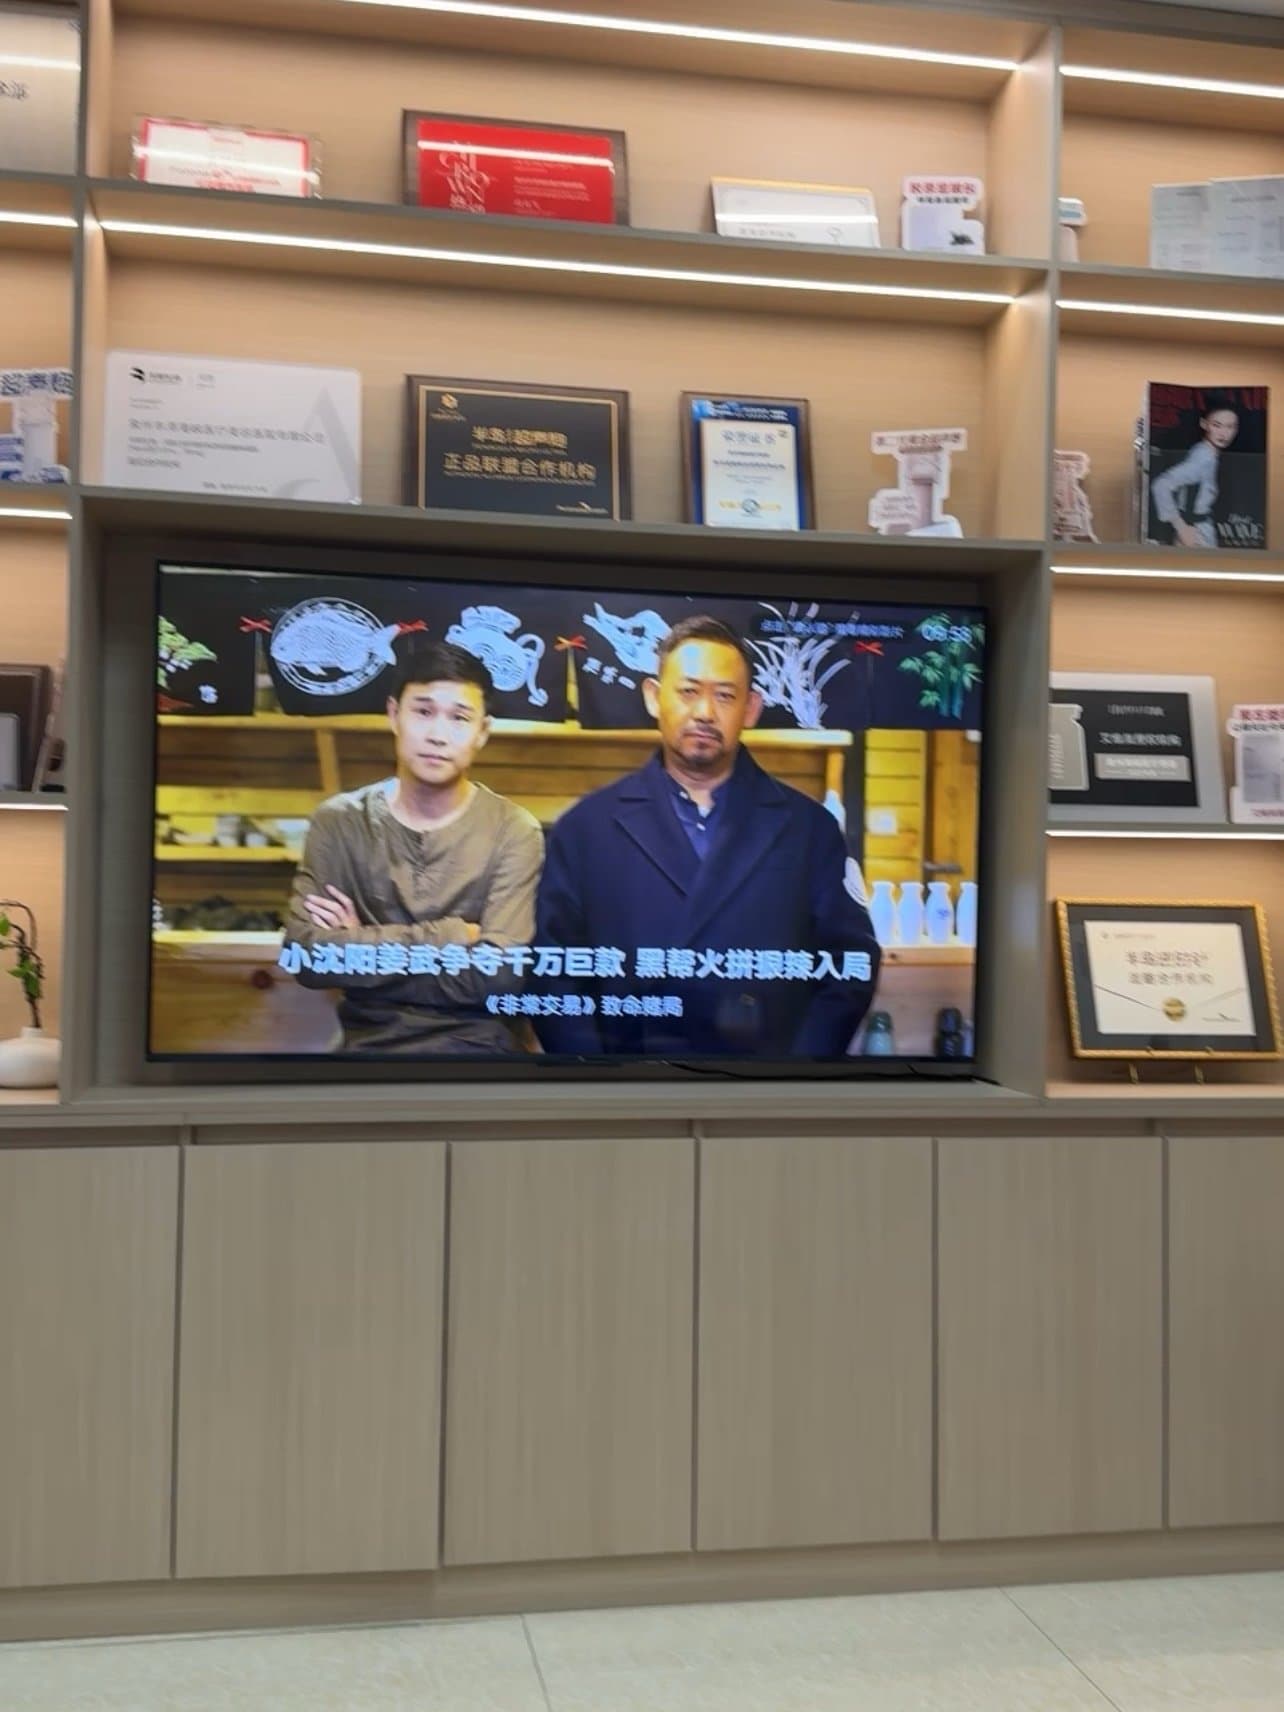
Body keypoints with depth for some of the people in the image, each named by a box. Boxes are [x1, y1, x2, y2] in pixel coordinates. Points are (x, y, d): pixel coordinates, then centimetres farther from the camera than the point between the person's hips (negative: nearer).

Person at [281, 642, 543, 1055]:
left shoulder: (514, 831, -3)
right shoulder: (339, 822, 3)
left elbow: (498, 973, -14)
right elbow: (308, 954, -8)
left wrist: (361, 950, -8)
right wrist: (451, 936, -11)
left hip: (478, 1044, -1)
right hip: (371, 1042, 2)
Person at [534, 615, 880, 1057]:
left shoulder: (810, 827, 10)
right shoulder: (584, 828, 8)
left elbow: (850, 962, 9)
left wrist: (802, 1058, -3)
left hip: (766, 1057, 1)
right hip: (629, 1055, 0)